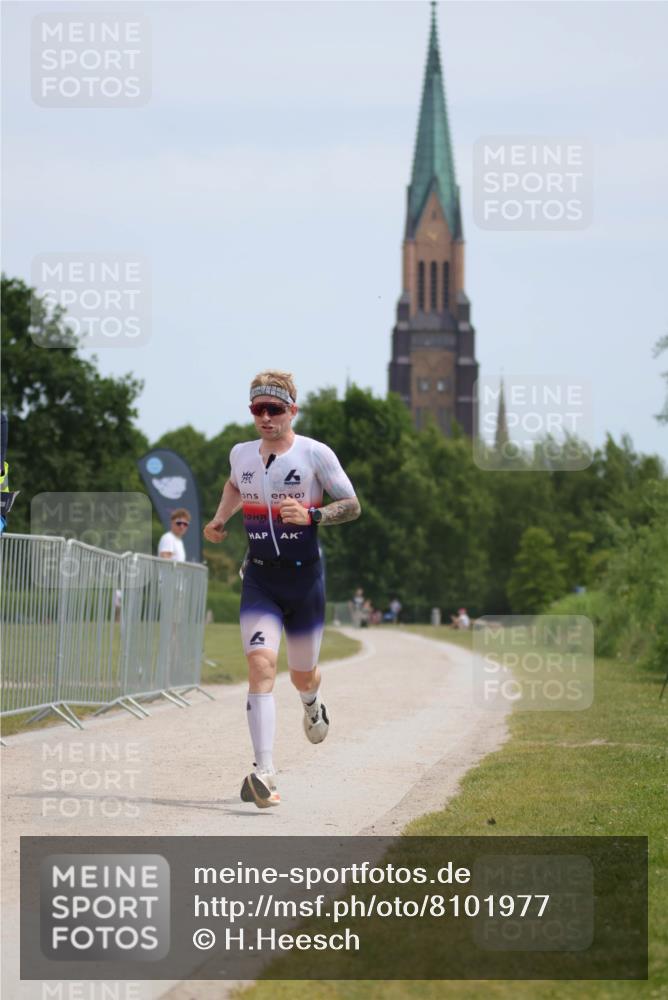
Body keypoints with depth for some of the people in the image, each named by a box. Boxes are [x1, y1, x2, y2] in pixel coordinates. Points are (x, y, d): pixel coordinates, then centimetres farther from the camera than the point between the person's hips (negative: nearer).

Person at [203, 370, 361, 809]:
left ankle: (313, 704, 55)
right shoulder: (241, 454, 4)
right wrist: (219, 520, 11)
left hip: (304, 577, -1)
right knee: (261, 663, -19)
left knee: (302, 675, 13)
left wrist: (311, 515, -20)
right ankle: (265, 775, -27)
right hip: (259, 579, 2)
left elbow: (352, 505, -4)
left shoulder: (315, 454, -9)